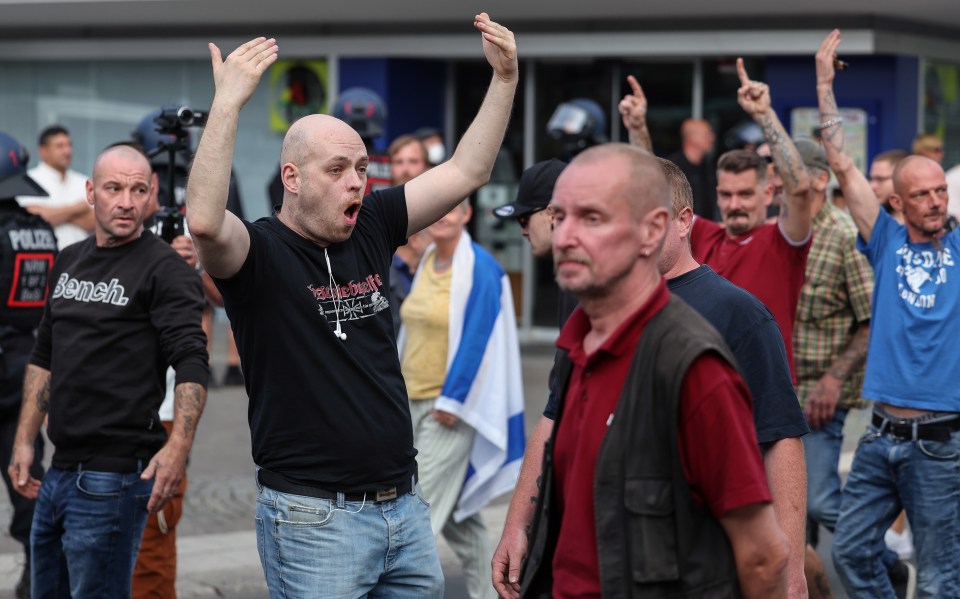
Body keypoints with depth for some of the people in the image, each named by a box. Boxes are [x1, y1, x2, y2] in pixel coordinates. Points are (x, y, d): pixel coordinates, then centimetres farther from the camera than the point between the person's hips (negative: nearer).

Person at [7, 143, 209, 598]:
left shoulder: (165, 269, -8)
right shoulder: (68, 262, 15)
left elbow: (191, 363, -17)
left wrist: (179, 445, -30)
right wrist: (24, 440, 15)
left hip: (114, 474, -8)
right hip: (59, 471, 8)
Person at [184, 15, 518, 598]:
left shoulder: (372, 228, 8)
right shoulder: (260, 251, -10)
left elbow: (465, 172, 12)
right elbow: (204, 220, -32)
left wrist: (505, 78, 3)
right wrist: (229, 100, -35)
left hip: (405, 505, 7)